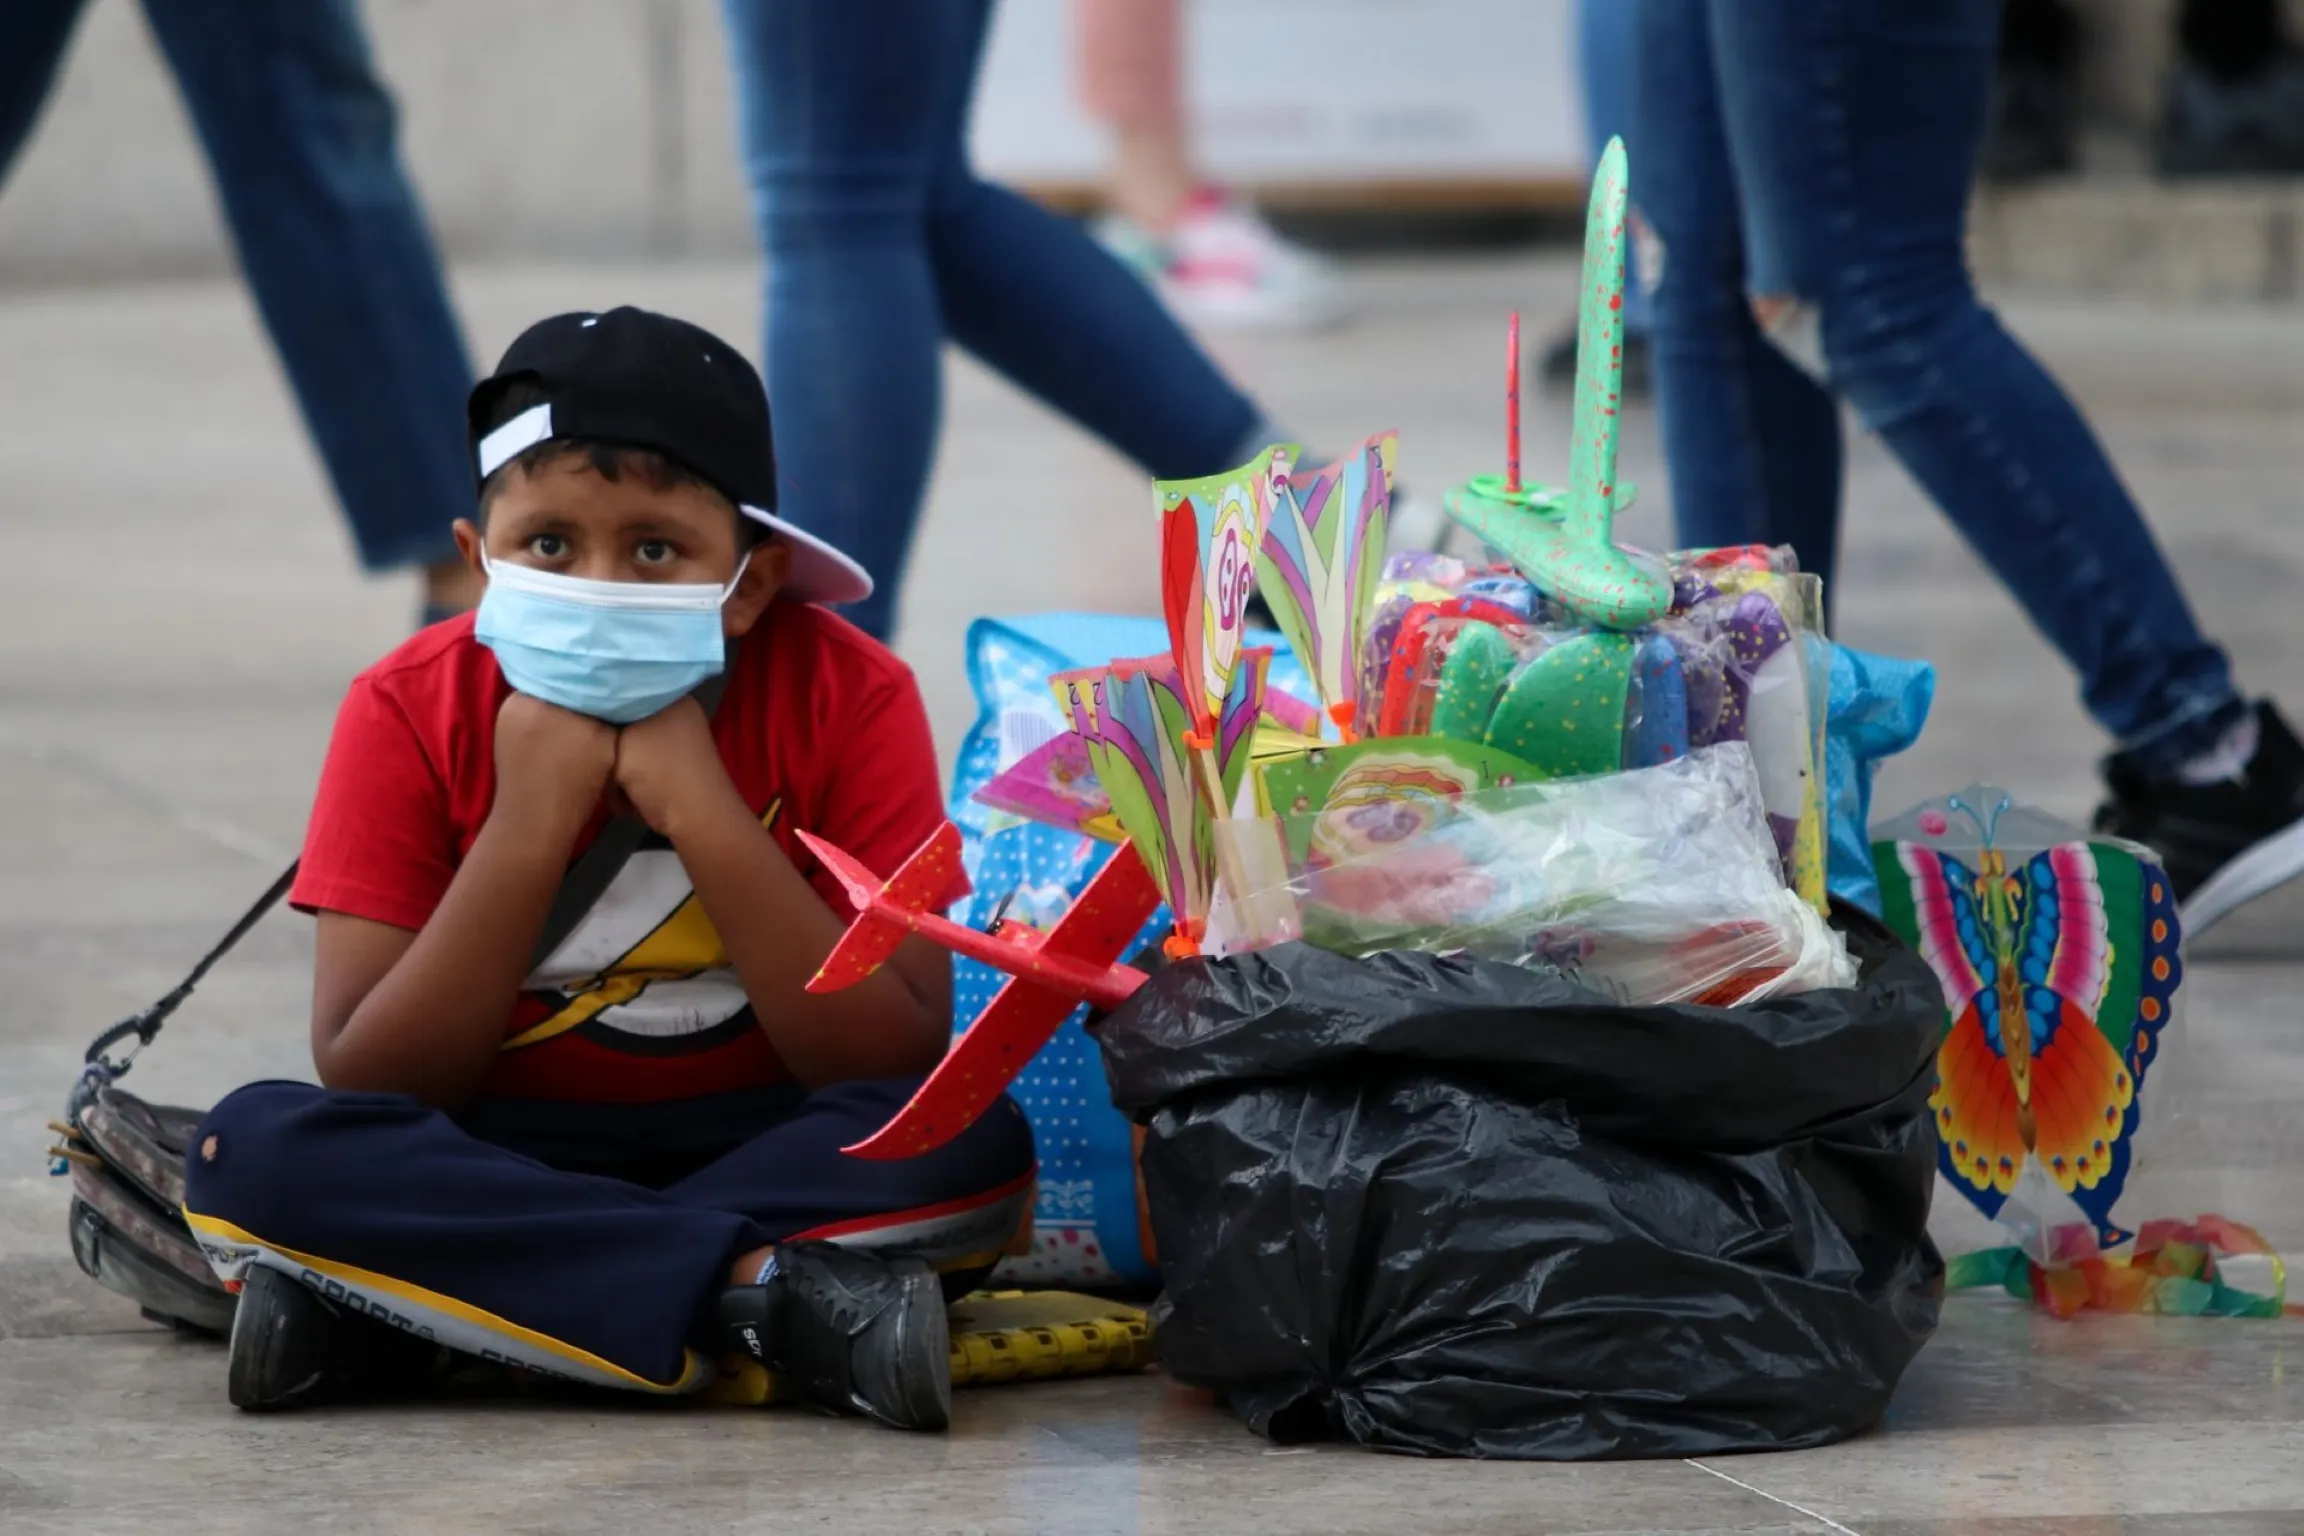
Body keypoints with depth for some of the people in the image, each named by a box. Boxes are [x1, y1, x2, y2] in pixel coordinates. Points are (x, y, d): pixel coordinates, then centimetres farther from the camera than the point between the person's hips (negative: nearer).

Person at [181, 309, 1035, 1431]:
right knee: (253, 1149, -28)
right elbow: (366, 1090, -14)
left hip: (767, 1153, 0)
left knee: (975, 1143, -31)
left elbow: (902, 1069, -17)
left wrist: (702, 811, -25)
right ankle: (774, 1295, -32)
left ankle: (380, 1317, -29)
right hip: (497, 1159, 0)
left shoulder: (844, 697, -9)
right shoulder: (412, 711, -9)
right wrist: (527, 825, -23)